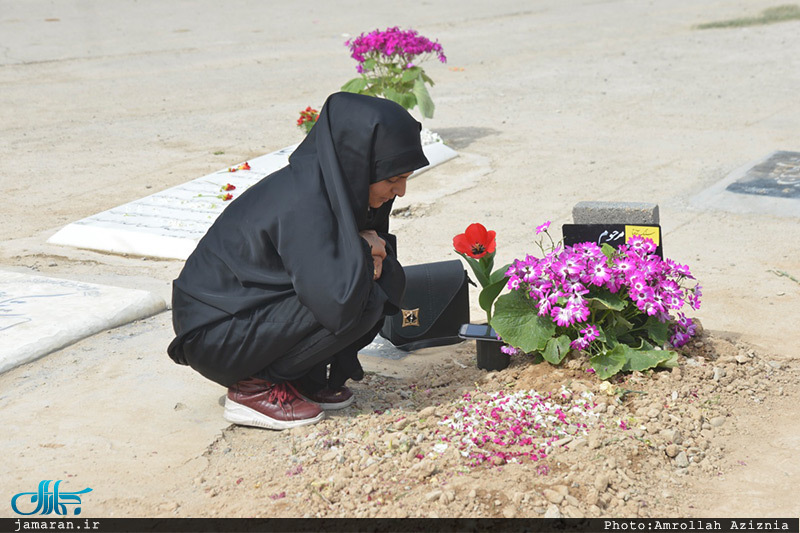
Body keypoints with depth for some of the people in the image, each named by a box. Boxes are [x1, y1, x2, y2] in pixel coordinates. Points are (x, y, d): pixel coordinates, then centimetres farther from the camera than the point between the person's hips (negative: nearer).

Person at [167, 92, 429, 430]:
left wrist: (374, 251, -9)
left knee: (384, 283, 0)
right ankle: (254, 387, -9)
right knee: (360, 303, -23)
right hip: (215, 337, -9)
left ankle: (305, 378, 7)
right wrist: (361, 250, -17)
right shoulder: (303, 202, -28)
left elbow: (374, 235, 16)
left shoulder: (332, 183, -2)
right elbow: (337, 305, -36)